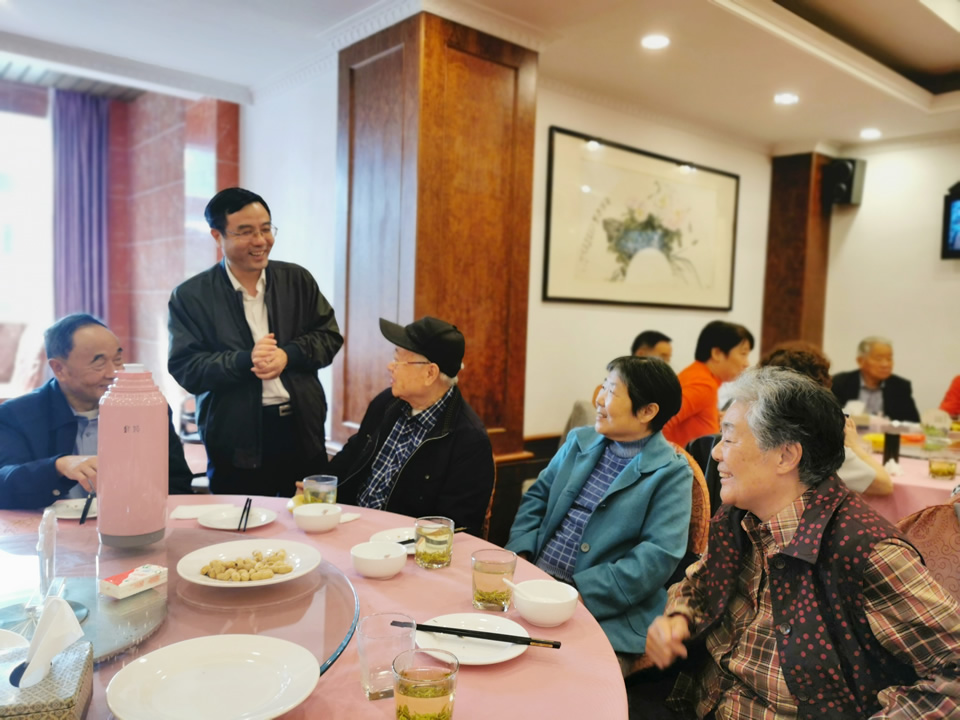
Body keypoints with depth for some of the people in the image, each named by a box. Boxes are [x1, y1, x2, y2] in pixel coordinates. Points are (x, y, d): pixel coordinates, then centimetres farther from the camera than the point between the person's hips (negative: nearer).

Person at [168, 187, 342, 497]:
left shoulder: (298, 280, 6)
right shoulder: (190, 296, -2)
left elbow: (330, 336, 4)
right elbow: (184, 368, -7)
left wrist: (288, 355, -15)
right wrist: (245, 360, -22)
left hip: (303, 432, 3)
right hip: (237, 445, -2)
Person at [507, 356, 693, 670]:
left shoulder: (671, 474, -6)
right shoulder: (580, 440, 12)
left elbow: (658, 556, -14)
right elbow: (538, 496, 15)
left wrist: (582, 592, -20)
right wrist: (519, 553, -3)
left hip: (607, 612, -5)